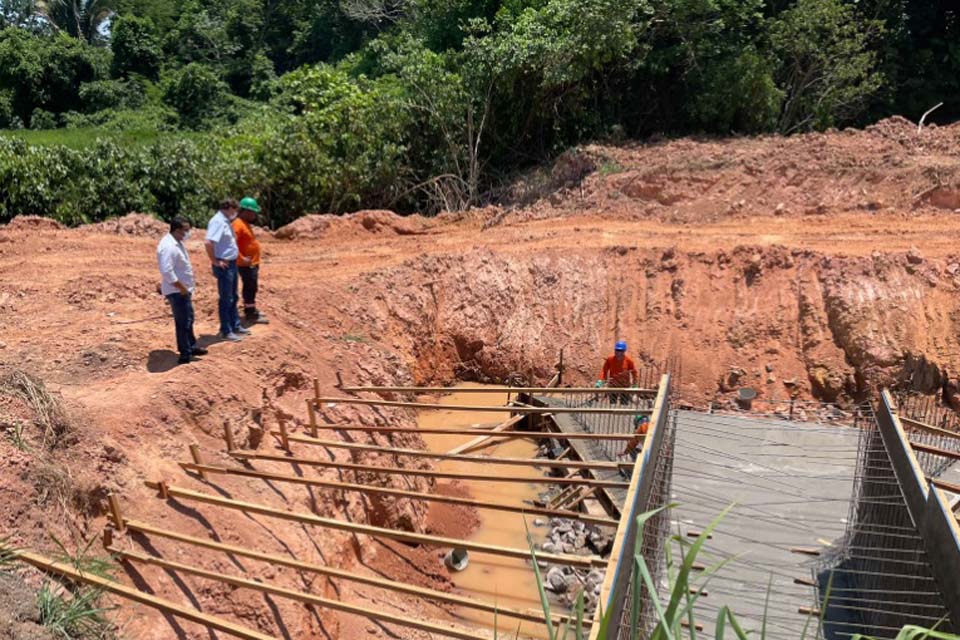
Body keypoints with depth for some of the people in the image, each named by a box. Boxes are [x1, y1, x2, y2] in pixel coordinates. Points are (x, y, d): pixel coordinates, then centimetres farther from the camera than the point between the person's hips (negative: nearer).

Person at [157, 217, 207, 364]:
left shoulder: (176, 242, 9)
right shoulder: (168, 247, -23)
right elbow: (167, 272, -29)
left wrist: (187, 285, 16)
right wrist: (182, 288, -22)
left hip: (183, 289, 10)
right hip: (177, 291, -10)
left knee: (188, 319, 20)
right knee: (183, 322, -2)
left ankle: (191, 347, 34)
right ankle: (185, 354, 7)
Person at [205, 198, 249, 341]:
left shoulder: (225, 221, 13)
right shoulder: (218, 221, -18)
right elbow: (208, 242, -30)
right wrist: (215, 261, -21)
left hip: (232, 264, 10)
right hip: (224, 265, -10)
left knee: (233, 297, 18)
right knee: (226, 299, -1)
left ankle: (235, 326, 30)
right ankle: (226, 331, 7)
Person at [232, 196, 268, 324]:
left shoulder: (246, 223, 13)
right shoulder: (238, 224, -19)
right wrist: (241, 258, -27)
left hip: (253, 263, 10)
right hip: (246, 265, -10)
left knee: (252, 288, 18)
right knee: (250, 288, -4)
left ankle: (251, 310, 29)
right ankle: (251, 314, 2)